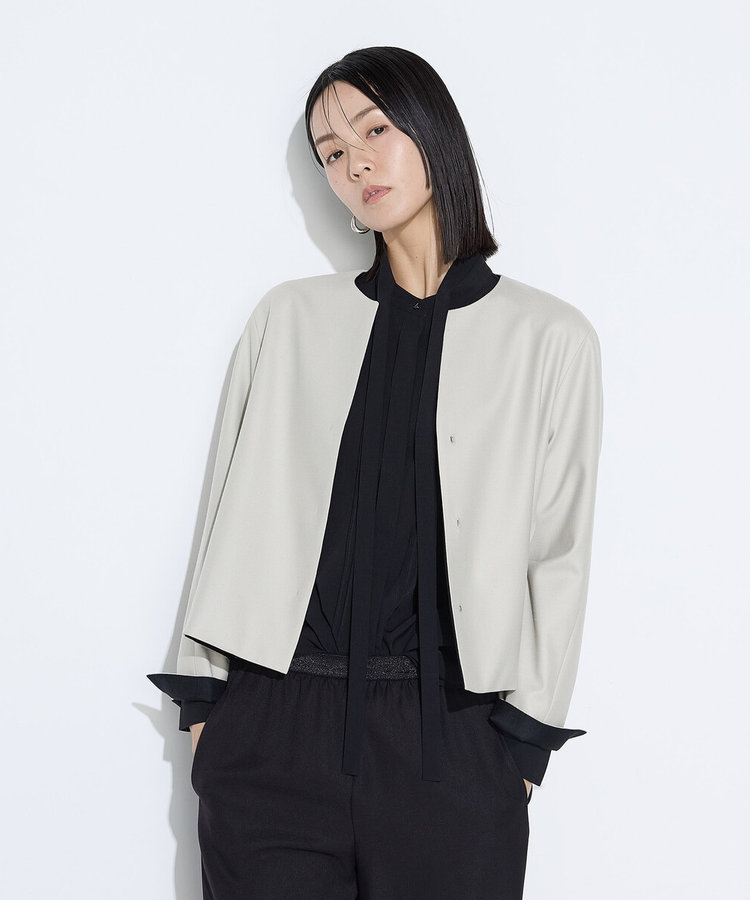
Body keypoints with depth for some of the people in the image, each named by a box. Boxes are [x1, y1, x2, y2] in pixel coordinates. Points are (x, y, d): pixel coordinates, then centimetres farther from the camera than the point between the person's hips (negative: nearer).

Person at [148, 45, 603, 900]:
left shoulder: (549, 338, 2)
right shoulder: (289, 317, 9)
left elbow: (556, 553, 3)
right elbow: (231, 507, 9)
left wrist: (524, 742, -1)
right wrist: (201, 700, 5)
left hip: (452, 736, -1)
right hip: (274, 726, 2)